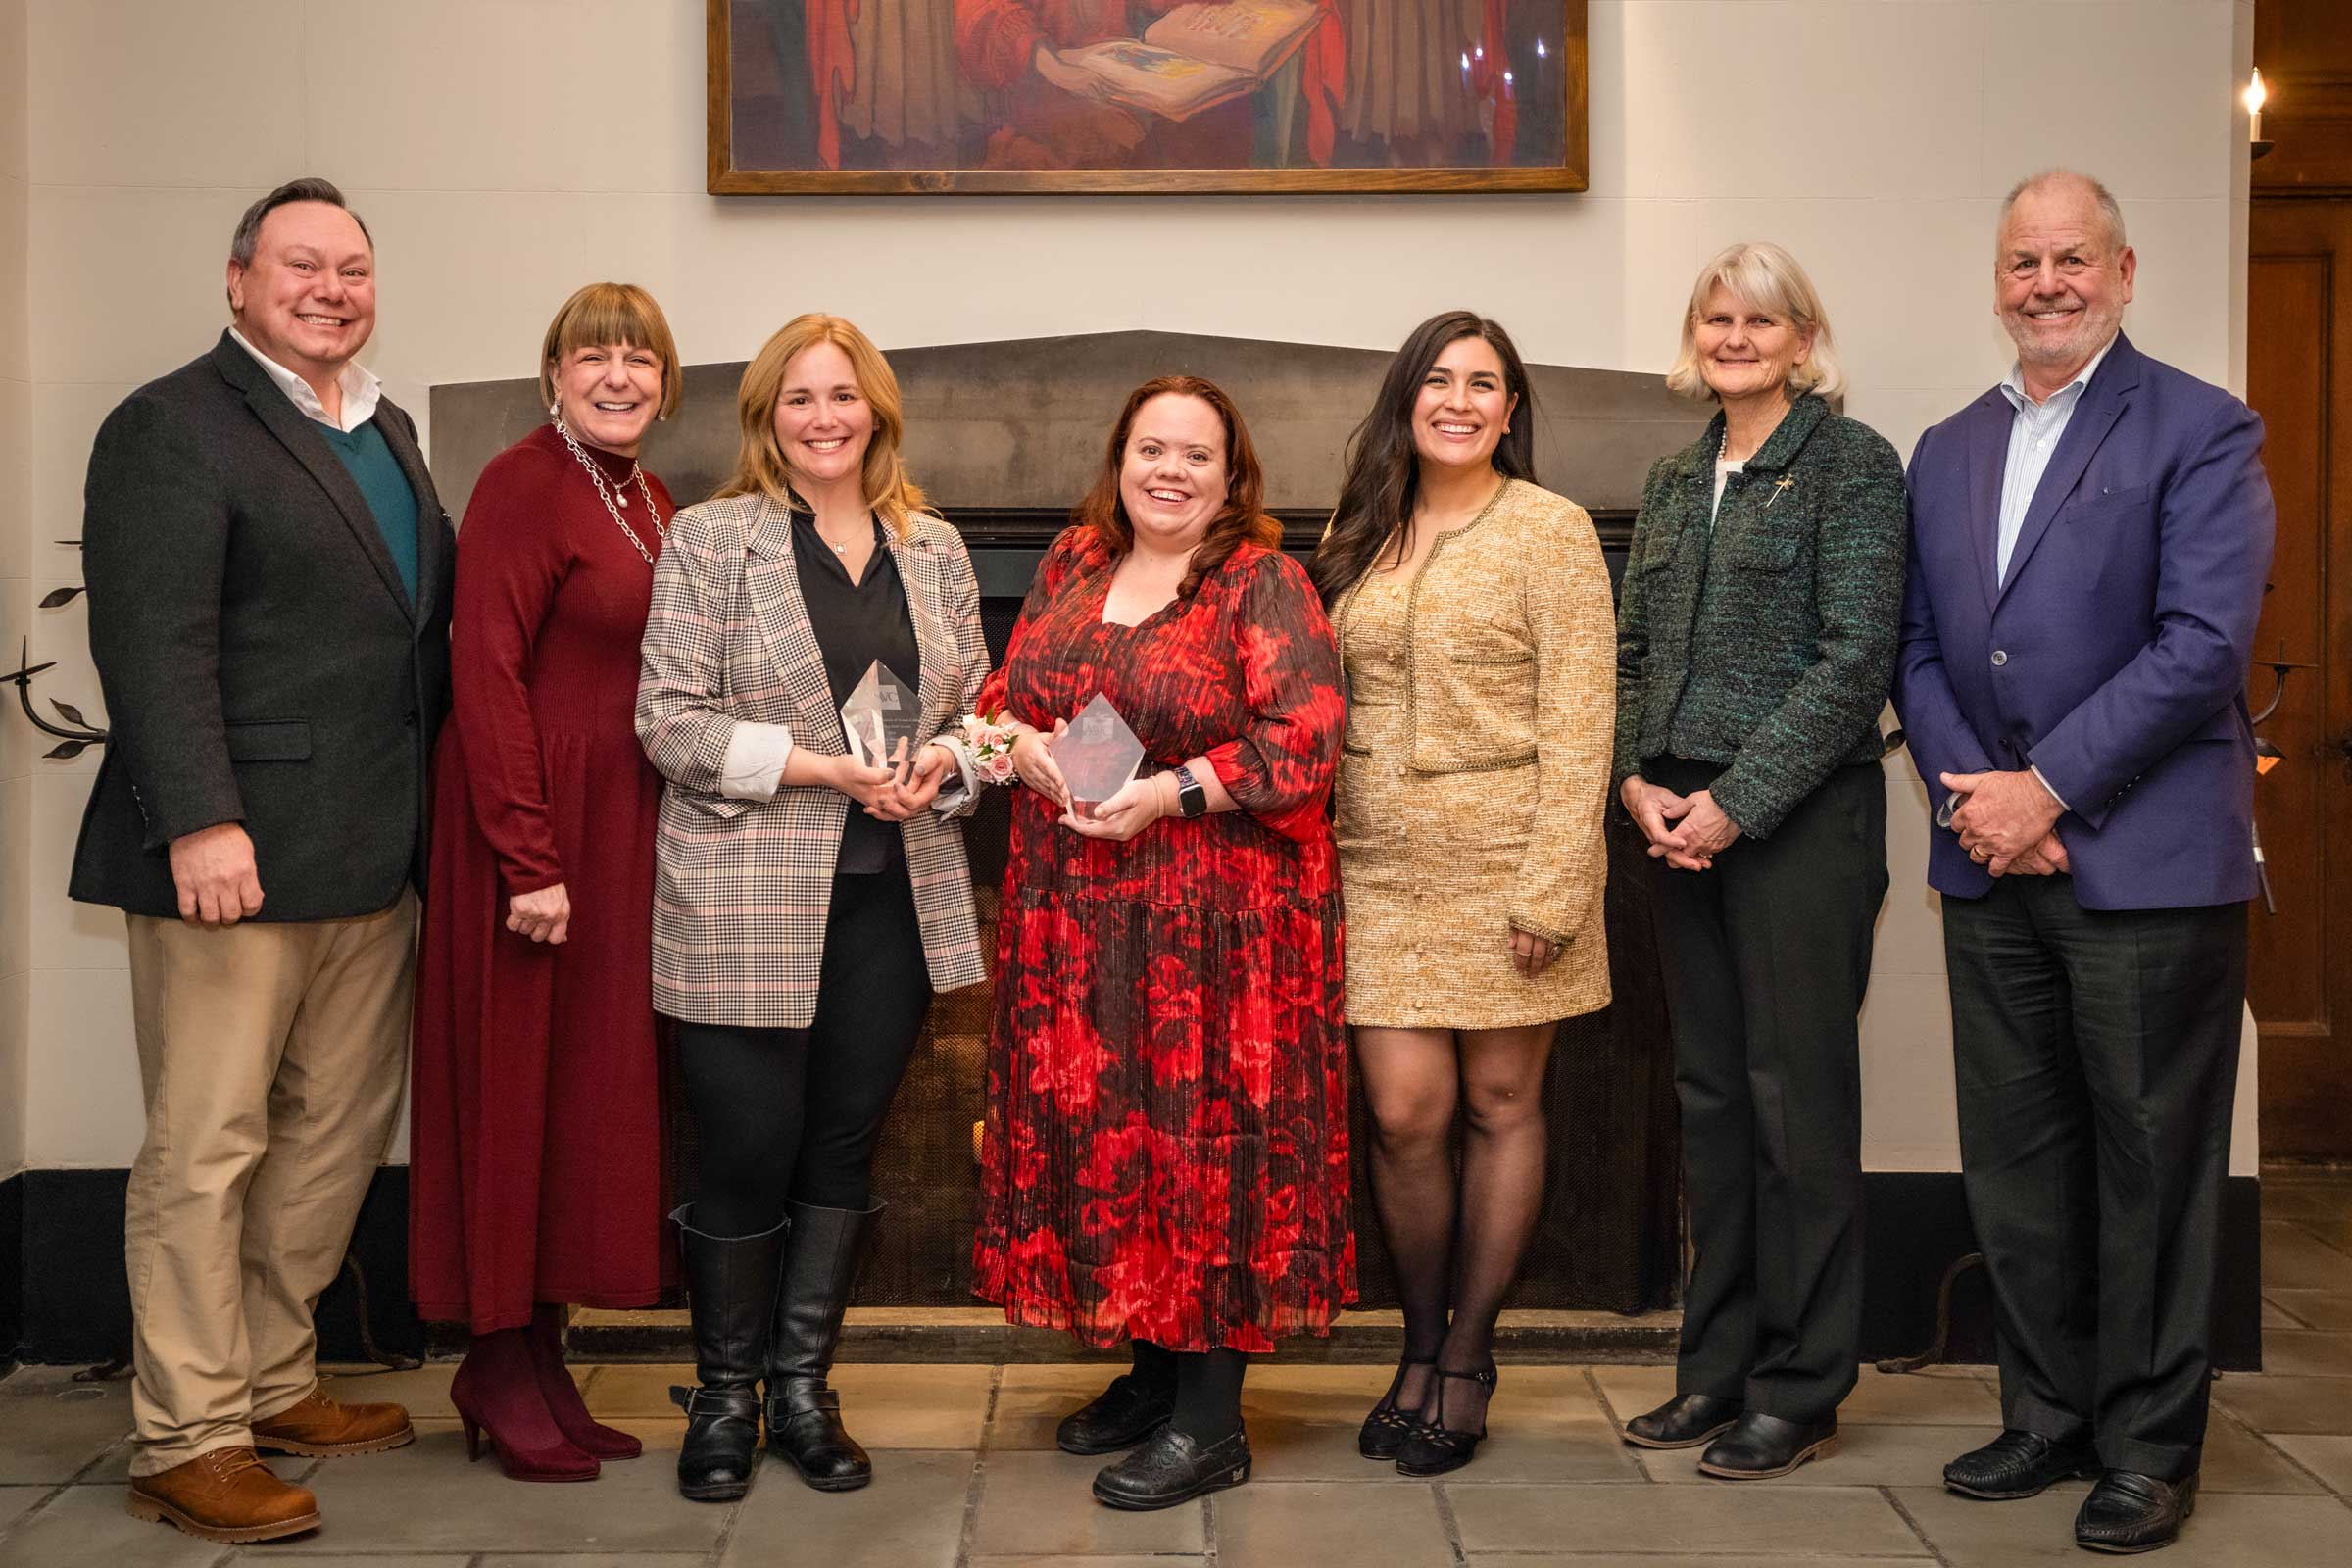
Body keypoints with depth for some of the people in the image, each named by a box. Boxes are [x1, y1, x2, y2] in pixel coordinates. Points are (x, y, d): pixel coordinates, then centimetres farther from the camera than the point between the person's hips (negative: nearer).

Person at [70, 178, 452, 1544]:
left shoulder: (388, 433, 19)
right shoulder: (173, 428, -6)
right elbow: (154, 644, -14)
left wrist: (432, 815, 14)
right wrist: (200, 820, -22)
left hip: (373, 862, 8)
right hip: (239, 854, -8)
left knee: (336, 1135, 14)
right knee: (206, 1150, -1)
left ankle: (274, 1384, 28)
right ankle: (187, 1443, 9)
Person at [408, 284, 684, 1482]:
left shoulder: (651, 504, 14)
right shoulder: (522, 485, -10)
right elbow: (487, 672, -16)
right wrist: (529, 859, -20)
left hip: (623, 831, 8)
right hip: (533, 817, -8)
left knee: (591, 1086, 12)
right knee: (515, 1080, 0)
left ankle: (539, 1355, 23)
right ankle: (500, 1366, 13)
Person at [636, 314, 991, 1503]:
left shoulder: (934, 548, 11)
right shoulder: (710, 539, -2)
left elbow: (977, 703, 15)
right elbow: (670, 718, -8)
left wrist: (941, 762, -8)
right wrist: (824, 767, -16)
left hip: (892, 900, 4)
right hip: (747, 902, -4)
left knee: (844, 1149, 11)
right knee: (749, 1157, 1)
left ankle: (803, 1388, 26)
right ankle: (722, 1400, 21)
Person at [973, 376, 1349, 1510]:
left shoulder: (1261, 582, -6)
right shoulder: (1074, 562, 12)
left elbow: (1307, 739, -14)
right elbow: (1004, 691, 16)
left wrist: (1170, 793, -20)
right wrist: (1027, 745, -6)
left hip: (1216, 919, -6)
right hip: (1074, 915, 6)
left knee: (1205, 1135, -2)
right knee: (1098, 1126, 10)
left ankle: (1209, 1421, 8)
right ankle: (1151, 1369, 27)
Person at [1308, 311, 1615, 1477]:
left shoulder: (1550, 531, -3)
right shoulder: (1357, 537, 11)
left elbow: (1577, 722, -8)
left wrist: (1552, 888, -14)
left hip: (1503, 862, -3)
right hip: (1382, 868, 3)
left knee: (1499, 1106, 5)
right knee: (1403, 1111, -1)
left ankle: (1466, 1360, 19)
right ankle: (1421, 1345, 20)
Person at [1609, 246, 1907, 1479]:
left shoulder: (1850, 463, -4)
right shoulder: (1675, 479, 16)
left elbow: (1856, 657, -12)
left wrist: (1738, 801, -15)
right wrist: (1640, 780, -2)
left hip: (1800, 819, -6)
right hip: (1683, 821, 6)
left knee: (1799, 1097, 0)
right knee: (1710, 1093, 11)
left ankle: (1800, 1391, 11)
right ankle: (1718, 1368, 22)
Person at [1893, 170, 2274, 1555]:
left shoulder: (2203, 432, -3)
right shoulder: (1948, 452, 15)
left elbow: (2204, 644, -13)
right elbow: (1918, 648, 12)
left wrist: (2047, 789, -15)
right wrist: (1969, 790, -4)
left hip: (2146, 859, -5)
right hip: (1994, 866, 5)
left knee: (2150, 1164, 3)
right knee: (2017, 1163, 11)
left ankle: (2149, 1444, 17)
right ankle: (2050, 1415, 25)